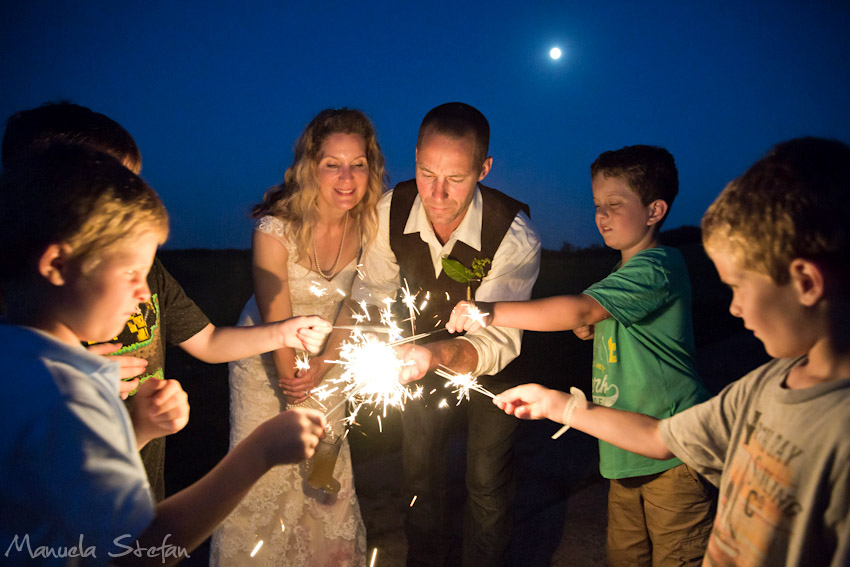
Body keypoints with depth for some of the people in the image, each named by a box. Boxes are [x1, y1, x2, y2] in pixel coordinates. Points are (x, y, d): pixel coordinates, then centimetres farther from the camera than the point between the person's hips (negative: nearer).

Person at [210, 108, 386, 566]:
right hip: (266, 359, -3)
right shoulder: (275, 231, -29)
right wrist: (300, 411, -14)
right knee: (263, 476, 3)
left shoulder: (368, 225, -16)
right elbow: (277, 322, -22)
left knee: (329, 473, 12)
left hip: (327, 359, 3)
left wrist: (323, 366, -11)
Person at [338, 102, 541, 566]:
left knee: (486, 480, 3)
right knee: (419, 469, 17)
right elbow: (372, 291, -11)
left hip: (489, 362, -3)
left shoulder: (515, 236, -35)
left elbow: (498, 342, -37)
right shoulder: (390, 210, -24)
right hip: (424, 348, 4)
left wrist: (437, 355, -58)